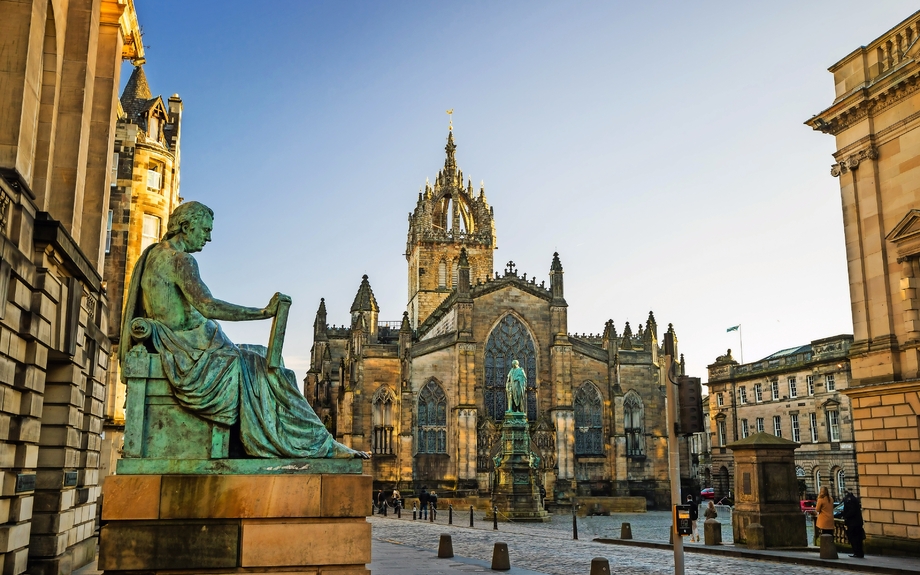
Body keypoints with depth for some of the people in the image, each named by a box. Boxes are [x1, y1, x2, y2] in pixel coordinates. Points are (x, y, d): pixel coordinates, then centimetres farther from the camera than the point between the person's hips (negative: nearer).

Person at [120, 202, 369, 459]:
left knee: (259, 361, 12)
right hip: (193, 351, -10)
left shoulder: (153, 254, 15)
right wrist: (263, 312, -30)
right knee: (267, 373, -7)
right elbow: (207, 307, -30)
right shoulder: (181, 260, -16)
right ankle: (322, 446, -4)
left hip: (171, 348, 10)